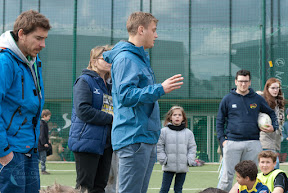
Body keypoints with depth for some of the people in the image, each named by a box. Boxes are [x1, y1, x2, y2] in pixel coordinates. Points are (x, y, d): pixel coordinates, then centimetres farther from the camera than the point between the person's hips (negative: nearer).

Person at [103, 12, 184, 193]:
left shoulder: (141, 57, 20)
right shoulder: (126, 58, -11)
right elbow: (125, 96, -21)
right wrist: (160, 89, -26)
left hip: (147, 137, 10)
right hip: (134, 138, -10)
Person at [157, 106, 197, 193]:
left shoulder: (188, 133, 7)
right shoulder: (164, 131, 1)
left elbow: (192, 148, 9)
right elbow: (159, 147, 2)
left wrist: (190, 160, -2)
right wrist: (163, 159, -6)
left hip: (183, 166, 2)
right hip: (168, 166, -2)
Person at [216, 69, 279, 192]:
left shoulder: (257, 99, 10)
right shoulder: (227, 99, 6)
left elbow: (271, 113, 21)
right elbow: (219, 121, 9)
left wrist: (273, 127, 2)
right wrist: (222, 139, -2)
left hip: (253, 143, 2)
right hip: (232, 143, -2)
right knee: (227, 175, -3)